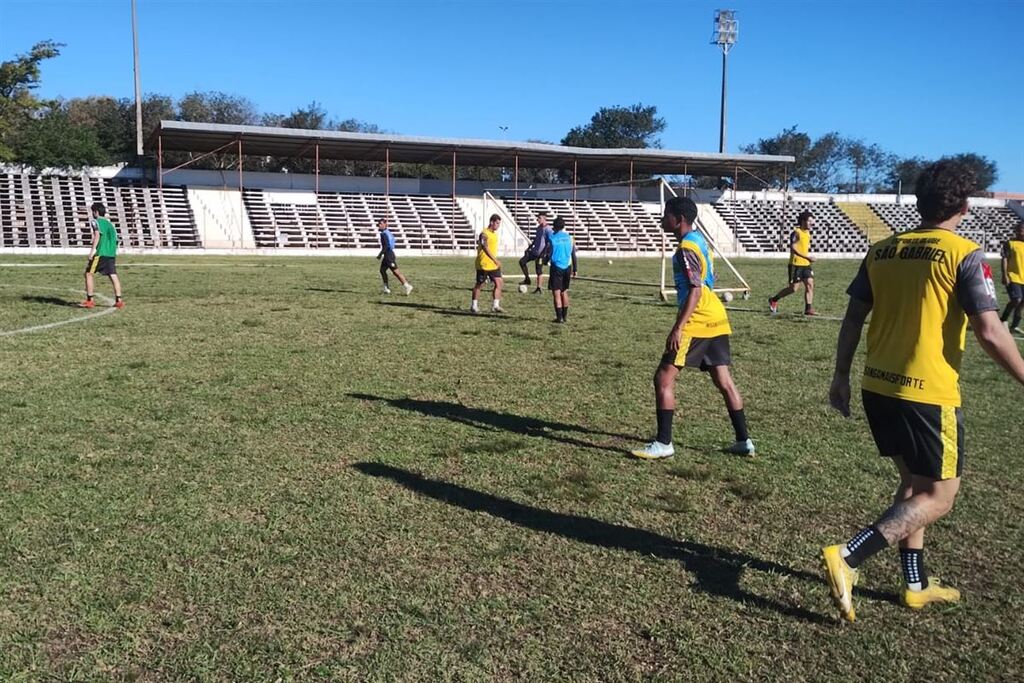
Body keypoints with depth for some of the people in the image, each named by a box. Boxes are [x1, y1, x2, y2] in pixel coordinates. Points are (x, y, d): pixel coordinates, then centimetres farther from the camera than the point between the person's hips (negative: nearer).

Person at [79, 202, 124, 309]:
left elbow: (97, 235, -14)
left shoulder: (96, 221, 2)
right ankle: (119, 300, -3)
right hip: (111, 254, 6)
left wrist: (92, 250, -17)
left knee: (88, 274, 4)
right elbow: (115, 239, 19)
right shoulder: (110, 223, 21)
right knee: (113, 275, 3)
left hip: (100, 253, -6)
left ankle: (90, 300, 1)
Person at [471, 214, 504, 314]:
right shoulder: (484, 234, -16)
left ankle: (495, 306, -2)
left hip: (493, 265, 7)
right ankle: (474, 305, 18)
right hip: (483, 264, -7)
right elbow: (485, 248, -28)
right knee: (479, 285, 5)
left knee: (498, 283, -4)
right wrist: (495, 260, -35)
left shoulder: (494, 233, 11)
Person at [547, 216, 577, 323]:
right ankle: (565, 316, 22)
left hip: (556, 267, -4)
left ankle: (559, 317, -7)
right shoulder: (569, 237, 5)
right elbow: (574, 255, 8)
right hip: (567, 267, 4)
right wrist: (574, 269, 14)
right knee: (565, 292, 17)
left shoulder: (552, 237, -7)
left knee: (556, 293, -2)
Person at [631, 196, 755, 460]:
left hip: (697, 322, -10)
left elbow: (695, 291, -22)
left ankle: (663, 443, -3)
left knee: (663, 378, -5)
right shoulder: (697, 240, 15)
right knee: (723, 381, 14)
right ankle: (744, 441, 18)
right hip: (716, 319, 10)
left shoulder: (686, 249, -14)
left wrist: (678, 327, -25)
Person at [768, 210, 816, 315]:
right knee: (793, 288, -2)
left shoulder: (807, 233, 12)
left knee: (810, 285, -3)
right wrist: (807, 257, -29)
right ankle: (773, 300, 17)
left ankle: (808, 309, -2)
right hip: (796, 264, -8)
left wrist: (809, 258, 16)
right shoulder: (796, 232, -13)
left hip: (806, 264, 8)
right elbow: (793, 248, -23)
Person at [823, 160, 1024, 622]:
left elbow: (852, 320, 8)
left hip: (878, 388, 7)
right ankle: (848, 557, -8)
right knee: (938, 497, 6)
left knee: (913, 483, 22)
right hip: (929, 394, -6)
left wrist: (841, 377, 17)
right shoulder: (965, 255, -10)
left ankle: (917, 584, 29)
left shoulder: (881, 251, 6)